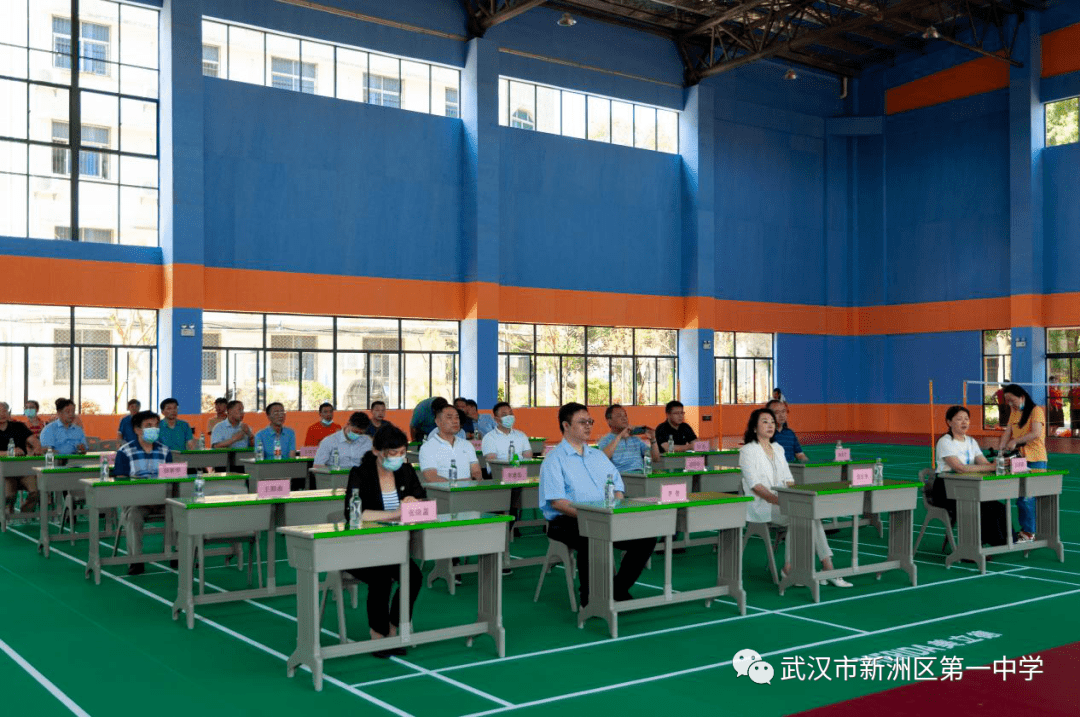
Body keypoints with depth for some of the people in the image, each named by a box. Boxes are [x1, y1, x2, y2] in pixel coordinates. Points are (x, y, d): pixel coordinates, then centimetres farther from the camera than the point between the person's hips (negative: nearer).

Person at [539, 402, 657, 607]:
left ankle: (619, 590, 4)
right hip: (567, 521, -6)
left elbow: (617, 487, 19)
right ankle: (589, 597, -16)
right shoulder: (554, 460, -1)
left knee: (647, 538, -11)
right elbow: (557, 501, -12)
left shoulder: (598, 455, 22)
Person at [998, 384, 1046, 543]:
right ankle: (1025, 530, 17)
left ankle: (1029, 533, -1)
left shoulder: (1036, 411, -8)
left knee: (1027, 497, -8)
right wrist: (999, 450, -5)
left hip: (1035, 460, -7)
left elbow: (1036, 434, -20)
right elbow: (1007, 432, 7)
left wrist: (1016, 441, -25)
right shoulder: (1014, 412, 14)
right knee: (1021, 496, 9)